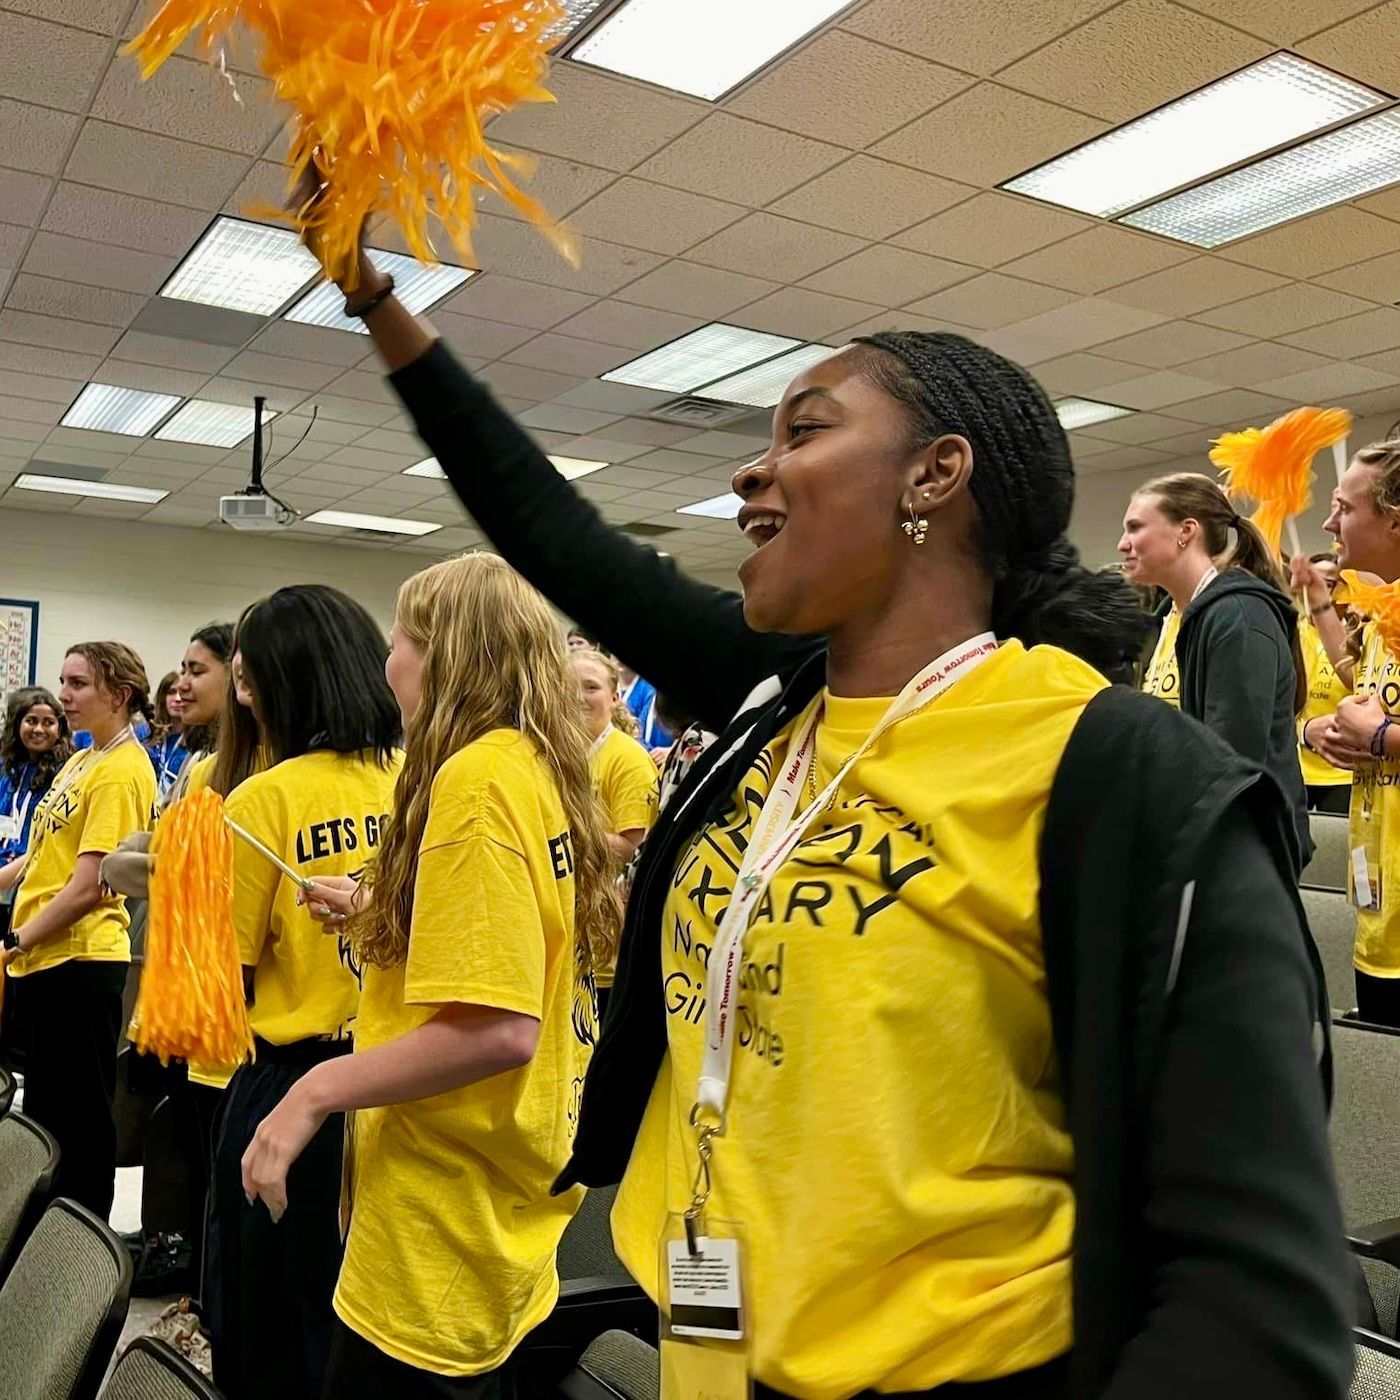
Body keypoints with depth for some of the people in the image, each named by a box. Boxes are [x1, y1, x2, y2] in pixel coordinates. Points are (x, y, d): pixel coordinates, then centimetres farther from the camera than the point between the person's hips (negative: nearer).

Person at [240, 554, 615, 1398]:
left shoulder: (476, 777, -19)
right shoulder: (544, 771, 7)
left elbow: (499, 1029, -25)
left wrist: (320, 1091, -17)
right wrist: (382, 911, 16)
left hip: (443, 1234, -9)